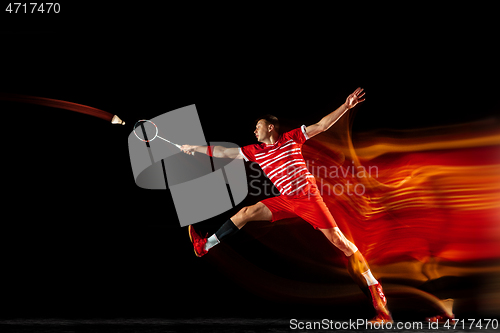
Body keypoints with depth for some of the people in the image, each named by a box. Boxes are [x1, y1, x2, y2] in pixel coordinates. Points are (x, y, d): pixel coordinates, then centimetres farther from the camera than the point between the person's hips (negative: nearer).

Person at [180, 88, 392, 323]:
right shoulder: (255, 151, 9)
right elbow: (224, 152, 12)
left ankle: (375, 291, -2)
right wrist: (194, 148, 13)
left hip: (309, 198, -5)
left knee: (339, 241, -9)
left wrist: (345, 106, -14)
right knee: (246, 213, -2)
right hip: (286, 200, 5)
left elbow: (321, 126, -4)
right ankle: (205, 245, 10)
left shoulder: (291, 138, -1)